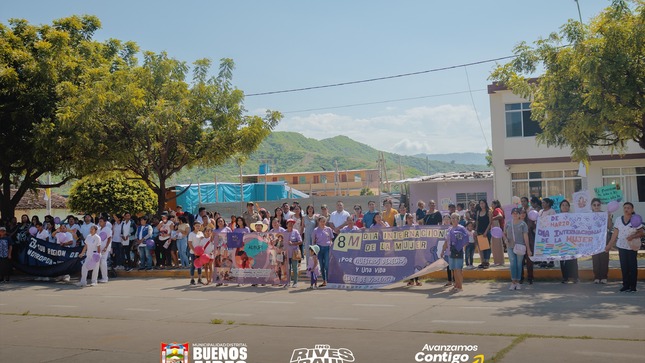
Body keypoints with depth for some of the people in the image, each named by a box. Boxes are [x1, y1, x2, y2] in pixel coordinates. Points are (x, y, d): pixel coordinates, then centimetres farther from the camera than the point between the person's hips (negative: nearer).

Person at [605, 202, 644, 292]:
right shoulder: (618, 220, 4)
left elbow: (641, 233, -4)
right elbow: (615, 234, 8)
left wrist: (633, 236, -23)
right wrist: (609, 245, 7)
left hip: (632, 247, -3)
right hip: (621, 246, 3)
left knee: (632, 266, 0)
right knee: (624, 266, 5)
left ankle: (633, 286, 6)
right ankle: (626, 285, 13)